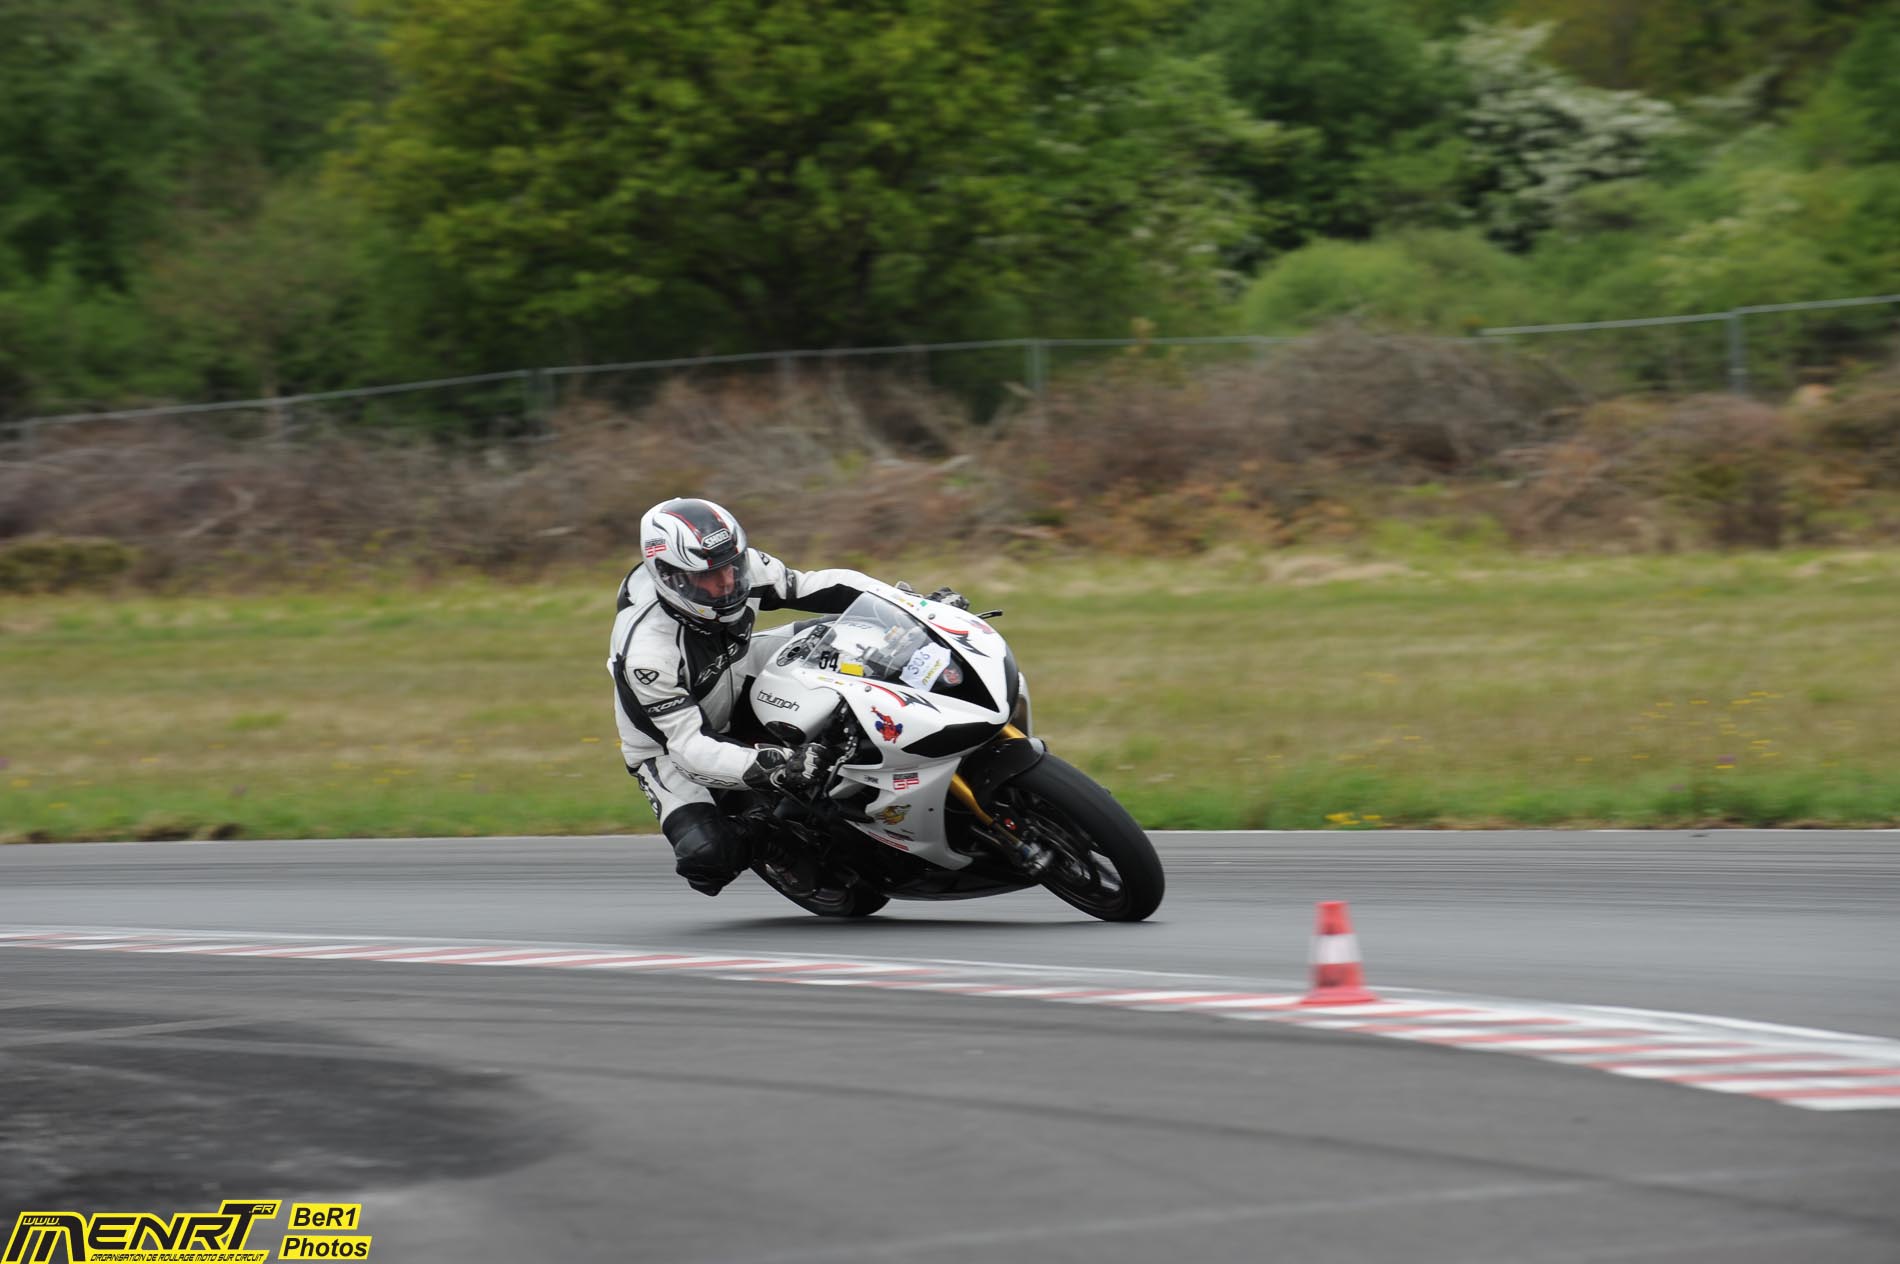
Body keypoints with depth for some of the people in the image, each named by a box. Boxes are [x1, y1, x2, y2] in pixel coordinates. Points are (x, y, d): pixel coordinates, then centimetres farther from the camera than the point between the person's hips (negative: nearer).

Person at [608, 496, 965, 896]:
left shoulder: (743, 568, -20)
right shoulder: (645, 649, -37)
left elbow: (819, 587, -9)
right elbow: (690, 745, -39)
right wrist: (773, 768, -53)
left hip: (740, 701, 6)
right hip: (668, 745, -6)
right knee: (706, 852, -30)